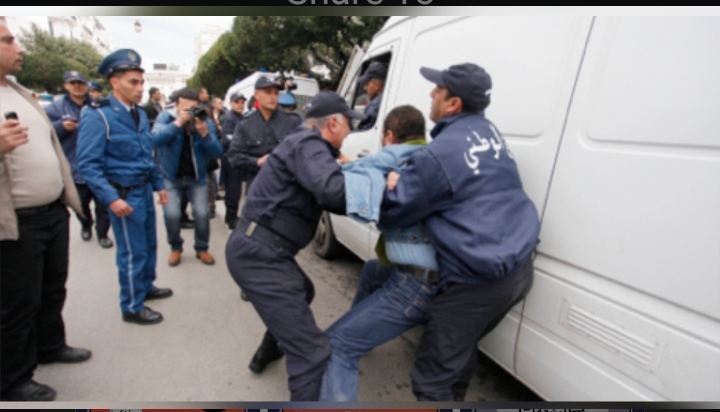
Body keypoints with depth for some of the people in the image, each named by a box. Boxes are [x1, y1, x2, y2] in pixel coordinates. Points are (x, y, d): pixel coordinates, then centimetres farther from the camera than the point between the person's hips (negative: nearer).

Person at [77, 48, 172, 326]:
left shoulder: (140, 114, 9)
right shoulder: (97, 115, -15)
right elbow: (88, 164, -19)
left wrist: (159, 184, 16)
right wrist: (111, 198, -26)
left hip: (145, 189, 8)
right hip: (124, 193, -7)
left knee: (149, 244, 19)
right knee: (133, 251, 2)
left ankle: (146, 287, 40)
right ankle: (132, 307, 19)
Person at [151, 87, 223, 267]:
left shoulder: (205, 121, -8)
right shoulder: (165, 117, -12)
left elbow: (217, 153, -15)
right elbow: (156, 140, -30)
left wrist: (205, 133, -31)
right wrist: (178, 122, -38)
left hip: (197, 177, 1)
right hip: (171, 177, -1)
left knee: (202, 214, -9)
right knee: (172, 215, -12)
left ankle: (201, 248, 16)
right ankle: (175, 248, 16)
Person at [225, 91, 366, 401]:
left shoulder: (306, 144, 19)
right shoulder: (308, 144, -13)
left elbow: (327, 196, 16)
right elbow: (334, 191, -32)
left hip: (260, 248, 11)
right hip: (258, 254, -11)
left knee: (303, 292, 38)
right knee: (312, 352, -14)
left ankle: (269, 349, 57)